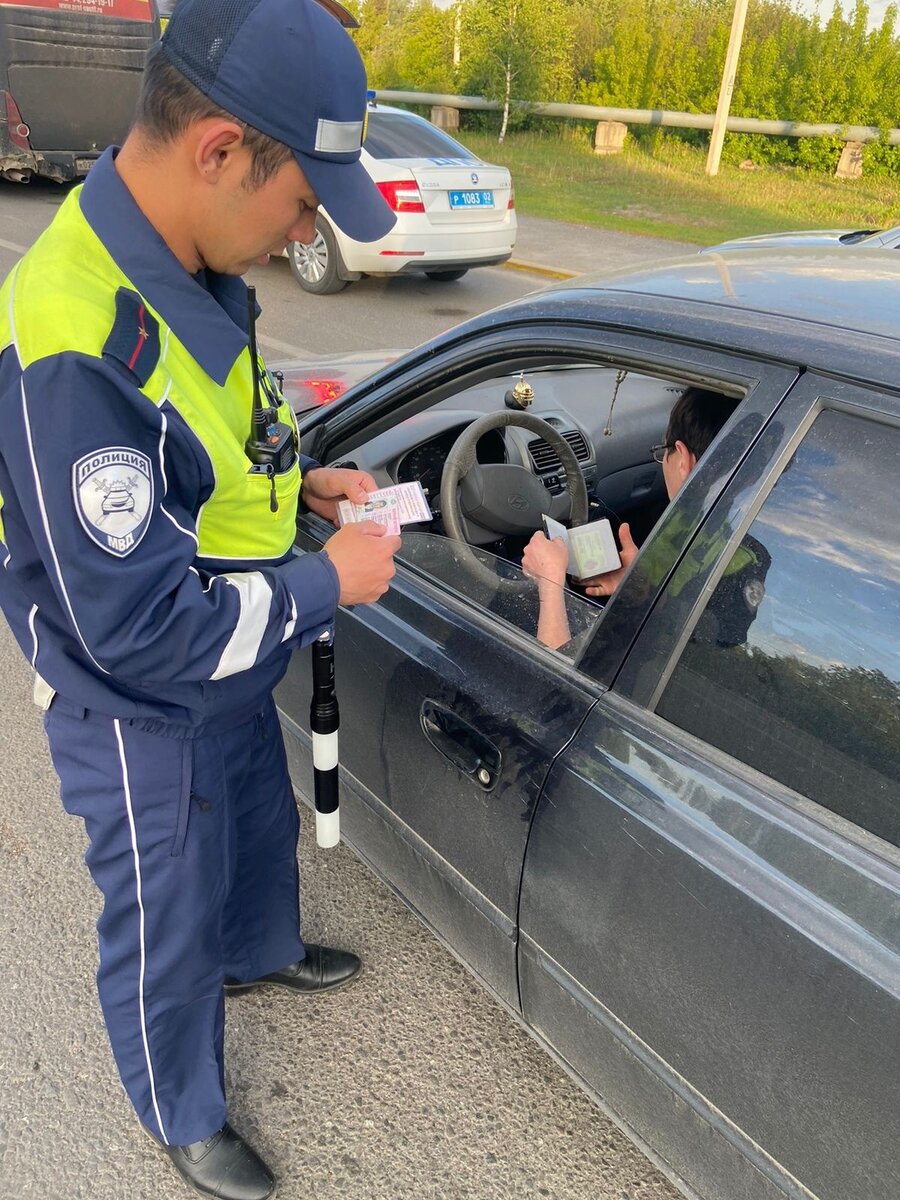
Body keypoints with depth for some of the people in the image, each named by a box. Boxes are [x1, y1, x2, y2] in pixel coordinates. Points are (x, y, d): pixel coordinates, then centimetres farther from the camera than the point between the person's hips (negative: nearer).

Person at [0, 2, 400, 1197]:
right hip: (141, 716, -8)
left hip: (229, 671, 8)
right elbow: (141, 629, -33)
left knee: (260, 829, 31)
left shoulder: (185, 267, -6)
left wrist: (300, 480, -3)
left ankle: (260, 952, 64)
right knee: (164, 922, 17)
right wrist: (327, 584, -23)